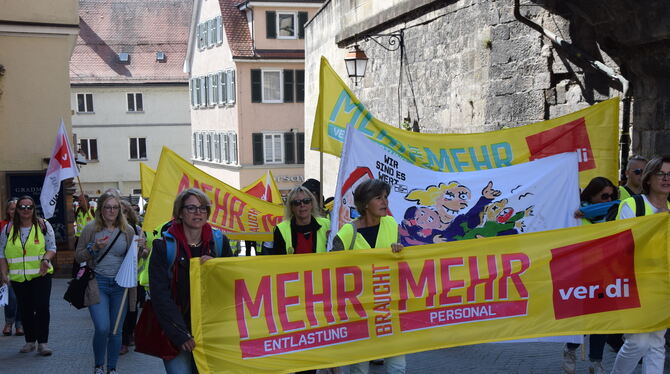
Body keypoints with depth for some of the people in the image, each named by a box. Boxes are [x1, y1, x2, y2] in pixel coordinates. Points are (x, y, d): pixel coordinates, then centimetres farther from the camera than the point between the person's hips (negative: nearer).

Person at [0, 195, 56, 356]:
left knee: (42, 307, -9)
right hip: (18, 278, 2)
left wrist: (45, 259, -17)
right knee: (25, 310, 9)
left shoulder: (43, 225, 3)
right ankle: (30, 341, 22)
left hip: (41, 275, -2)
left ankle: (42, 342, -2)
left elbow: (52, 248, 3)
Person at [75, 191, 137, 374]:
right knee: (102, 328, -11)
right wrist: (94, 248, -14)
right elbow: (78, 256, 4)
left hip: (120, 284, 2)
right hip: (97, 283, -2)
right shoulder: (91, 228, -1)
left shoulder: (127, 230, 3)